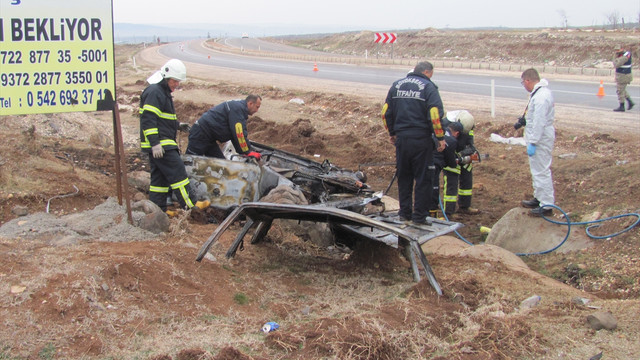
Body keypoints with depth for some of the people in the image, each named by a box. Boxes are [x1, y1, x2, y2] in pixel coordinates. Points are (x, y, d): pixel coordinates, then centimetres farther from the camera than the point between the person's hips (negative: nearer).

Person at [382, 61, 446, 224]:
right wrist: (440, 137, -8)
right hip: (421, 140, -5)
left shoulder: (396, 85, 10)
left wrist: (392, 133, 22)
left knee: (404, 177, 16)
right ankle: (419, 215, 5)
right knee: (423, 178, 4)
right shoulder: (428, 87, -6)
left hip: (401, 138, 5)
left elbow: (386, 112, 12)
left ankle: (404, 212, 21)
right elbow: (436, 114, -15)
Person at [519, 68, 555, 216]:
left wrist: (532, 143, -24)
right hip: (539, 137, 11)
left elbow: (539, 122, -25)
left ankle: (547, 205, -3)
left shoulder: (541, 97, -23)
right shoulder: (541, 92, 11)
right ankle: (539, 198, 34)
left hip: (541, 139, -11)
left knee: (542, 171, -7)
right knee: (537, 170, 21)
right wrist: (524, 120, 17)